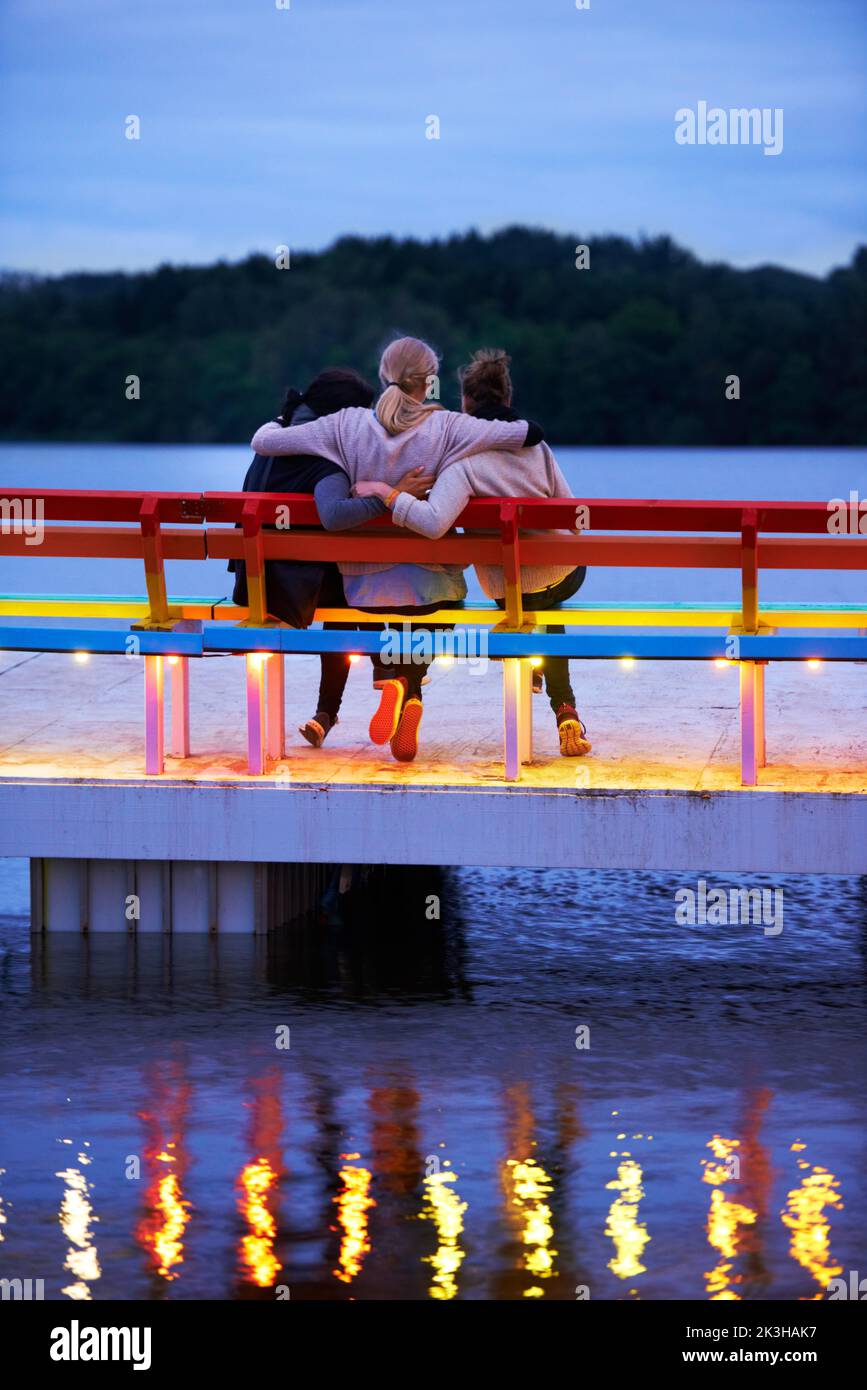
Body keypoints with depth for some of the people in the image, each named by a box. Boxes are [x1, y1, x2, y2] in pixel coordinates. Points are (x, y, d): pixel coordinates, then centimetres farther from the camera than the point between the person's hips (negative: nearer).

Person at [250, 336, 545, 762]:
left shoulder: (347, 427, -9)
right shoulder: (447, 428, -12)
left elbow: (263, 441, -7)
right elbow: (530, 433, -14)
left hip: (365, 584, 0)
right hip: (431, 584, 0)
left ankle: (388, 677, 2)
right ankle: (411, 690, 11)